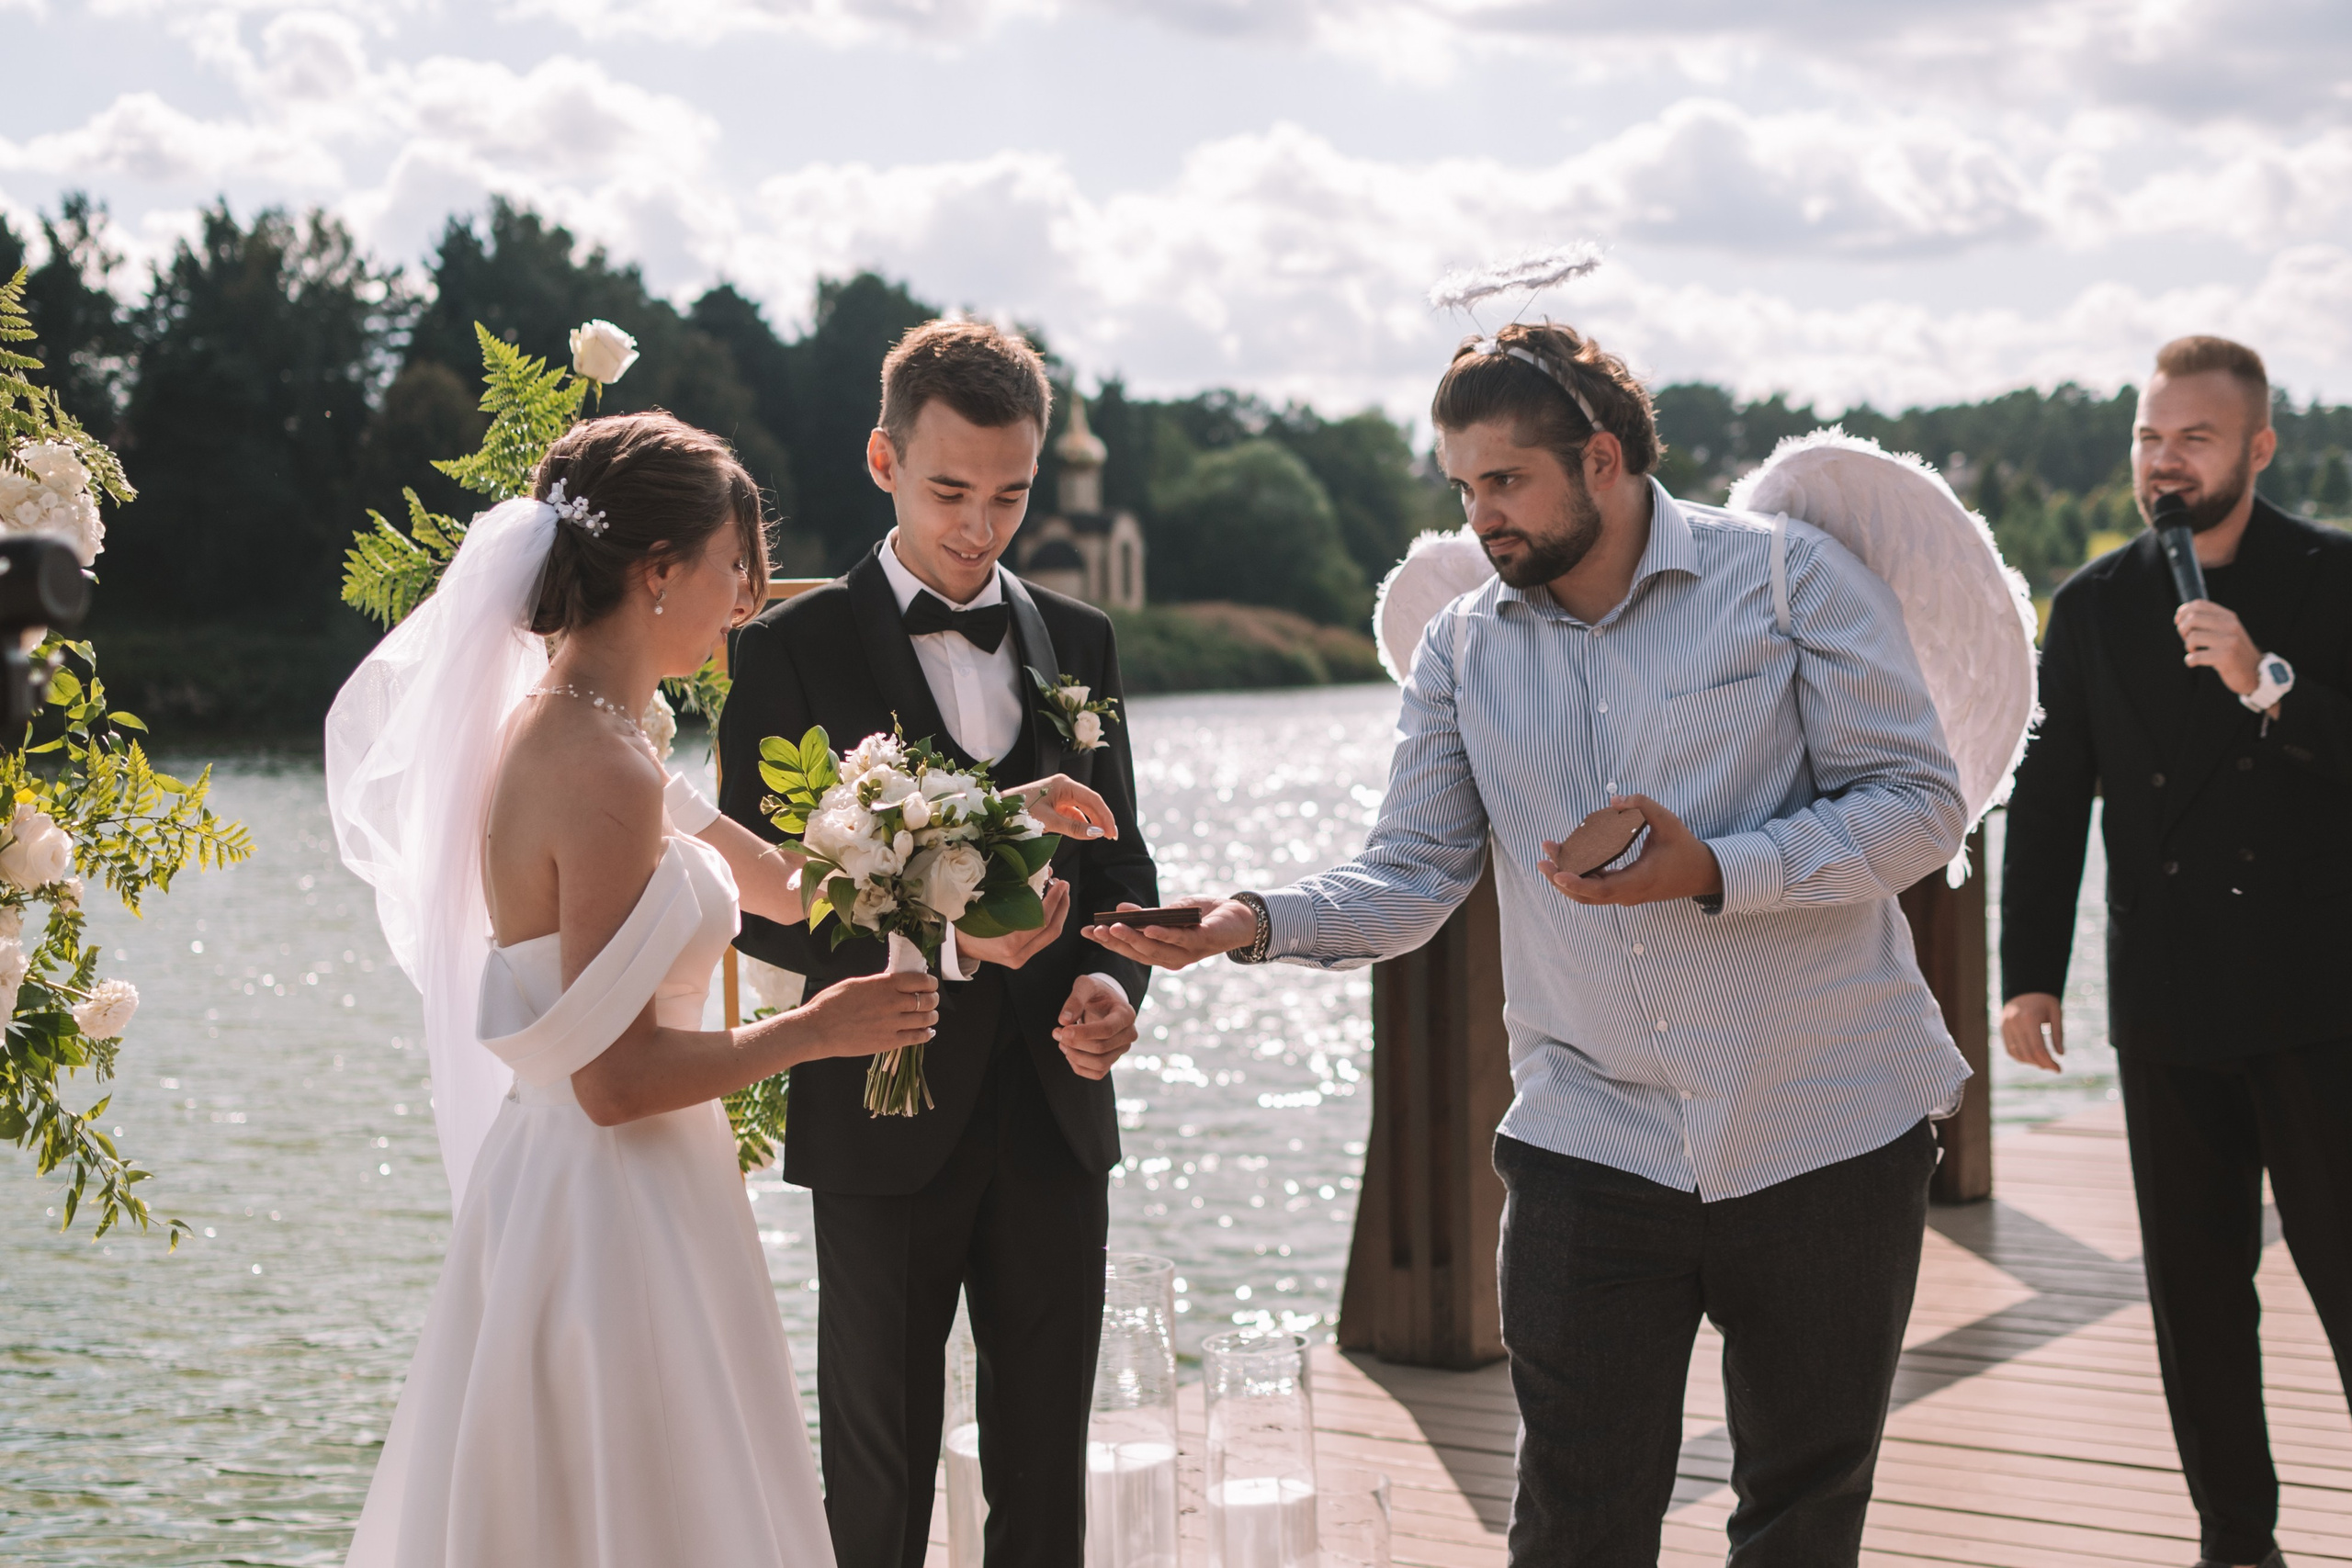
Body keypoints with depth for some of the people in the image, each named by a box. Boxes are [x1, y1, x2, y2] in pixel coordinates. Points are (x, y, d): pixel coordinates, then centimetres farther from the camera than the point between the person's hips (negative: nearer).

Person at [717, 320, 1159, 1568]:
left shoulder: (1078, 642, 9)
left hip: (1055, 1111, 4)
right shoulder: (791, 650, -5)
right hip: (887, 1121, -4)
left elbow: (1119, 859, 13)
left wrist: (1113, 977, -9)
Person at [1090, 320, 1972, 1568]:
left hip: (1826, 1135, -2)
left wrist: (1714, 872, -22)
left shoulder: (1790, 577, -5)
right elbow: (1410, 876, 1)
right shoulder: (1464, 646, 6)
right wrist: (1259, 924, -18)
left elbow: (1918, 804, -9)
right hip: (1594, 1140, 2)